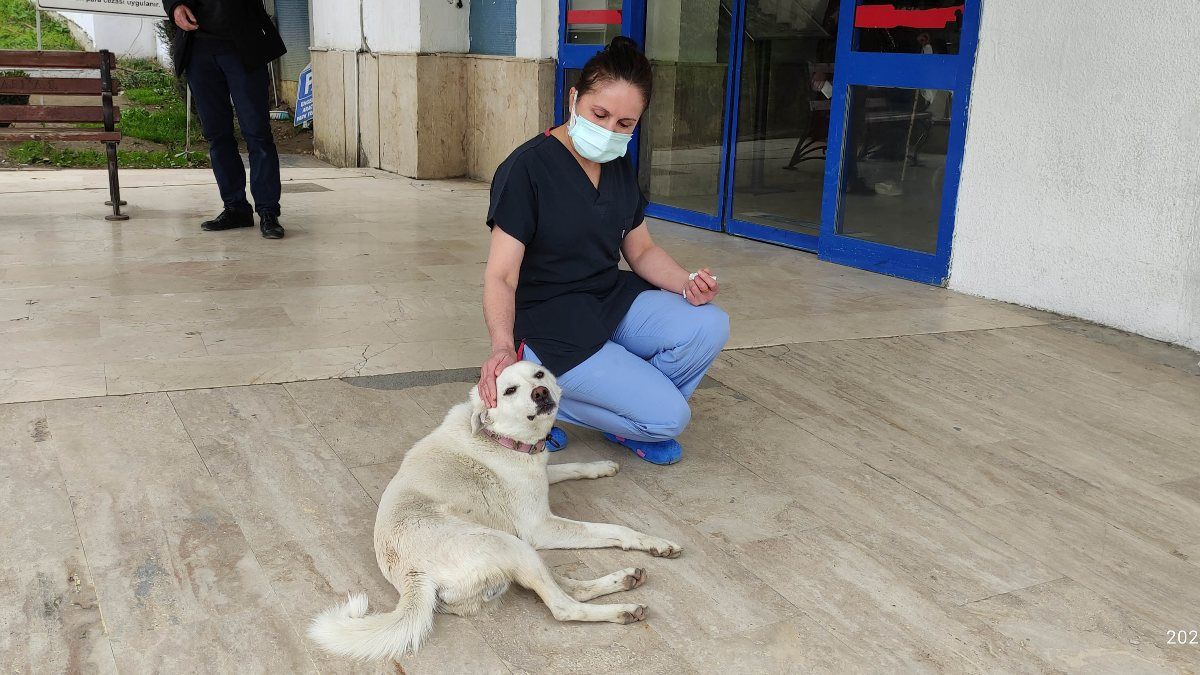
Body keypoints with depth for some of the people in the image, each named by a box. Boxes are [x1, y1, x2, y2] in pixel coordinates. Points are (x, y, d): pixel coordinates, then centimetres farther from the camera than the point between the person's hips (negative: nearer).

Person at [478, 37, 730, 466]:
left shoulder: (619, 169, 6)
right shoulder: (527, 168, -17)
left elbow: (642, 251, 14)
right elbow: (501, 276, -21)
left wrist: (688, 283, -8)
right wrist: (502, 346, -40)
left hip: (613, 301, 7)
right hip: (551, 323, -7)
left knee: (709, 327, -17)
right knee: (670, 416, -15)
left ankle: (628, 404, 5)